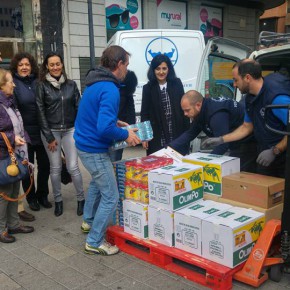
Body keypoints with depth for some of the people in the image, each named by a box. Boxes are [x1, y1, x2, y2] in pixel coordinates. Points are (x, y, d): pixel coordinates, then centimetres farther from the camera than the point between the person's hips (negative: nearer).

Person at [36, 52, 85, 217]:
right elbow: (40, 112, -4)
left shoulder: (71, 84, 4)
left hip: (70, 130, 1)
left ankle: (81, 199, 15)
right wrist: (49, 137, -8)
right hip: (50, 131, -1)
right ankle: (58, 200, 22)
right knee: (55, 168, 6)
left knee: (73, 167, -1)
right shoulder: (42, 85, -2)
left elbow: (79, 108, 5)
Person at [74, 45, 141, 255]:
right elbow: (105, 128, -33)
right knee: (111, 197, 0)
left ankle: (89, 221, 48)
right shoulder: (110, 90, -24)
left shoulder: (97, 83, 7)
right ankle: (95, 242, 12)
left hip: (85, 144, 10)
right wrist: (126, 134, -17)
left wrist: (115, 122, 14)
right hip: (94, 149, -10)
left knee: (98, 182, 32)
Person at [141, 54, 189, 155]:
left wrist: (187, 131, 2)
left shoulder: (177, 84, 5)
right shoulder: (148, 88, 2)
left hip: (177, 134, 1)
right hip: (157, 136, -1)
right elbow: (144, 113, 2)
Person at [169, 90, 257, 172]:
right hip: (236, 144, 10)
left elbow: (222, 144, -33)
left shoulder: (217, 114, -29)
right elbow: (190, 134, 6)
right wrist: (169, 148, -4)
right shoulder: (202, 113, 2)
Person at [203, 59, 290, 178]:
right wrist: (220, 140, 10)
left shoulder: (277, 97, -25)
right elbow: (247, 127, 15)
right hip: (266, 155, 8)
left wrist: (274, 151, -20)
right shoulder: (250, 97, 3)